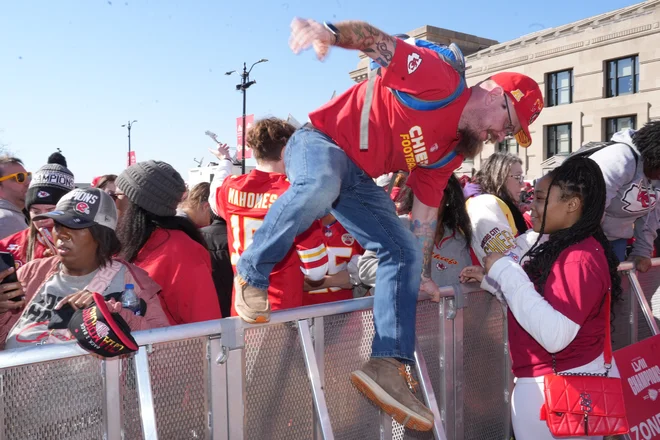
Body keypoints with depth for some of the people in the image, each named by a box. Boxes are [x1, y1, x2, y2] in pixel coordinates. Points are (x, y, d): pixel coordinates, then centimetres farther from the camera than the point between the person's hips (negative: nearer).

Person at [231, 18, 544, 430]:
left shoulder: (451, 151, 10)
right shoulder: (441, 80, -13)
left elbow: (426, 211, 13)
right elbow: (378, 41, -15)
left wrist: (423, 274, 14)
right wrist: (330, 31, -35)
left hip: (358, 177, 8)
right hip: (321, 143, -8)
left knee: (404, 252, -5)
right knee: (320, 188, -42)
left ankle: (387, 366, -7)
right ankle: (251, 274, -18)